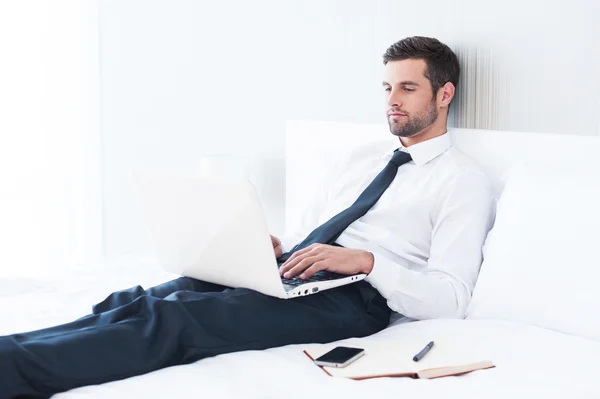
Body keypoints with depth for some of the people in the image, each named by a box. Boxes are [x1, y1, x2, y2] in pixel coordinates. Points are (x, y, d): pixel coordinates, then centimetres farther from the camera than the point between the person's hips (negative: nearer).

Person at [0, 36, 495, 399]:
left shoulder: (464, 182, 5)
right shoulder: (356, 159, 26)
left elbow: (449, 298, -6)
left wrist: (365, 260, -20)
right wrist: (273, 248, 0)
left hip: (353, 296, -7)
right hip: (289, 271, 7)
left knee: (172, 318, -29)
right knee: (137, 302, -19)